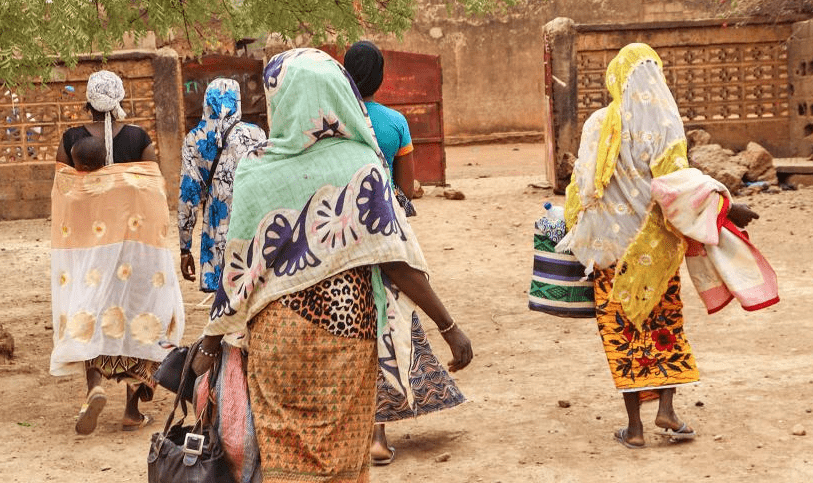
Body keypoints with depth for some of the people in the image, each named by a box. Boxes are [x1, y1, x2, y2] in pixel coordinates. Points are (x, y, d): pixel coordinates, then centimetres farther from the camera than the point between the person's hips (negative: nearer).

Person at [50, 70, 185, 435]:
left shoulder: (71, 142, -3)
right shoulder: (140, 139, -3)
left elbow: (61, 200, -2)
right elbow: (154, 198, -1)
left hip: (86, 243, 0)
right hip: (134, 239, 0)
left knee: (87, 314, 8)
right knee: (136, 315, 8)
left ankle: (95, 385, -19)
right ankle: (133, 410, 10)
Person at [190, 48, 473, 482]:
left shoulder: (256, 170, -3)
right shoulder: (359, 167, -8)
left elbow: (239, 267, -1)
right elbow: (396, 260, -11)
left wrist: (210, 345, 9)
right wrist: (449, 327, -5)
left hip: (276, 329, 2)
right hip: (343, 327, -1)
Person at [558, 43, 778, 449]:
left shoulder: (598, 124, -1)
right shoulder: (663, 124, -8)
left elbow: (582, 185, 3)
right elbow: (675, 182, -18)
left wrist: (576, 232, 17)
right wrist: (725, 205, -15)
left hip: (610, 245, 1)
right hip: (655, 244, -1)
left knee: (623, 329, 7)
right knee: (666, 323, 15)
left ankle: (634, 425, 6)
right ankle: (666, 409, 1)